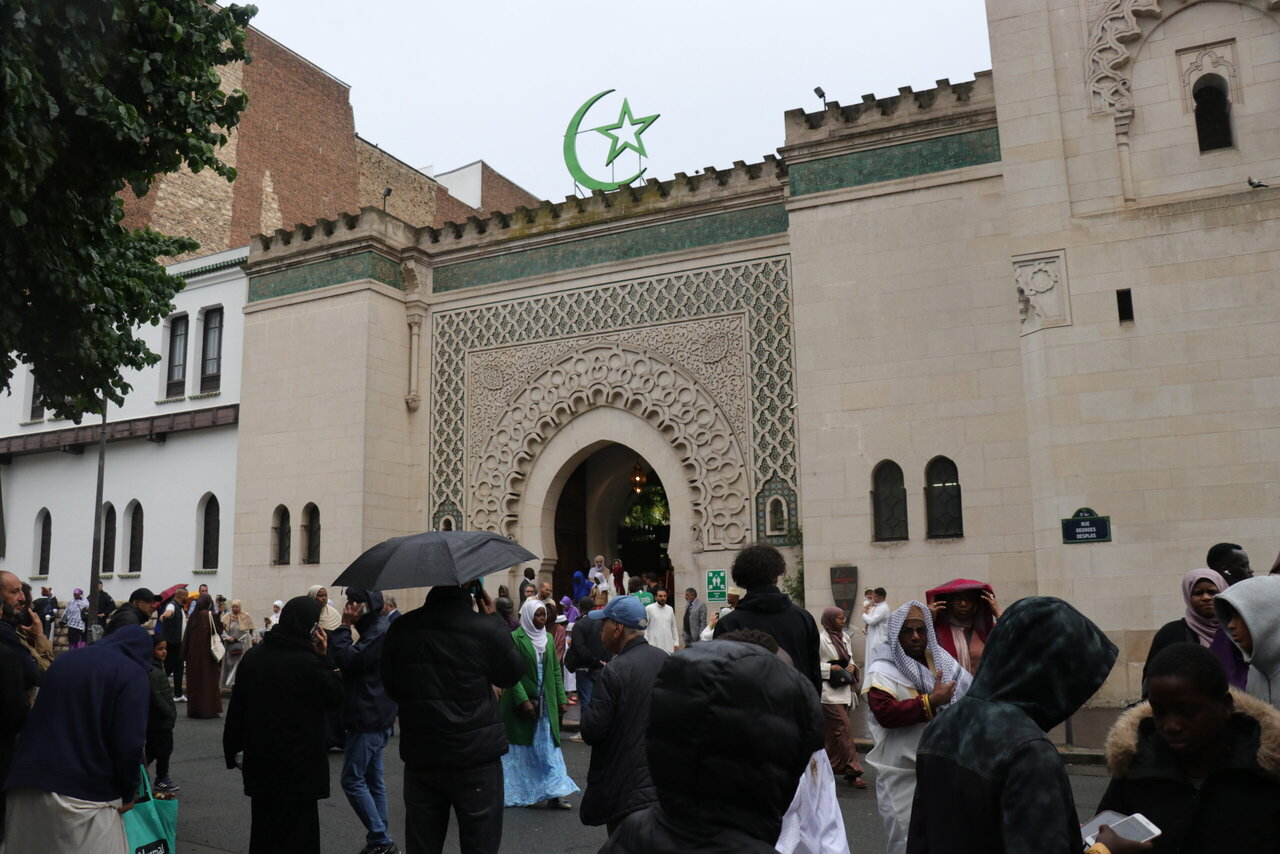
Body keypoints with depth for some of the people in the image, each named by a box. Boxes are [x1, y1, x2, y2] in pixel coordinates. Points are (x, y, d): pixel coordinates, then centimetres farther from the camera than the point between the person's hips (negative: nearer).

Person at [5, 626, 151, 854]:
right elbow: (128, 743, -12)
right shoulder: (133, 673, -4)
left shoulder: (66, 660, 18)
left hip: (25, 782, 6)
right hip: (86, 792, -6)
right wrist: (128, 792, 3)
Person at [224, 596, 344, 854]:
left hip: (259, 764, 7)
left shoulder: (252, 656, 1)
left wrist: (235, 751, 17)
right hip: (298, 766, -6)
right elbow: (335, 697, -6)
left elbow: (236, 707, 7)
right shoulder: (309, 663, -20)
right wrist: (324, 658, -5)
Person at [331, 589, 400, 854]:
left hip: (368, 719, -11)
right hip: (375, 717, 11)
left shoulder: (379, 632, -18)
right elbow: (352, 660, 19)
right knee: (372, 780, 14)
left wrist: (344, 626, -16)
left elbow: (348, 660, -23)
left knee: (352, 779, -5)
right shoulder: (377, 628, 14)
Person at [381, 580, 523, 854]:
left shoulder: (400, 629, -5)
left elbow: (392, 689, 9)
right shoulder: (488, 629, -17)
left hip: (420, 757, 4)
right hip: (477, 757, -3)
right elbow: (512, 674, 2)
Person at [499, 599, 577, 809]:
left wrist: (562, 699, 6)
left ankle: (553, 793, 0)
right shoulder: (515, 638, -9)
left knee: (549, 748, 0)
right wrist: (523, 700, -19)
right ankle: (515, 794, 19)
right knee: (520, 750, 7)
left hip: (546, 704, 5)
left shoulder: (548, 639, 10)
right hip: (521, 703, -5)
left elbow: (555, 672, 11)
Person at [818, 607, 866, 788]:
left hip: (844, 689, 7)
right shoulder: (820, 639, -13)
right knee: (844, 728, -9)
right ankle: (852, 771, -6)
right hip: (828, 690, -7)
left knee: (834, 732, 13)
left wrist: (852, 667, 2)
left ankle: (830, 766, 26)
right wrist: (830, 668, -16)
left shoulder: (845, 638, 9)